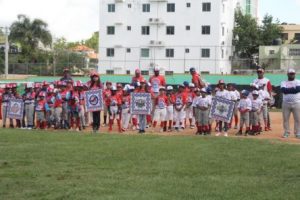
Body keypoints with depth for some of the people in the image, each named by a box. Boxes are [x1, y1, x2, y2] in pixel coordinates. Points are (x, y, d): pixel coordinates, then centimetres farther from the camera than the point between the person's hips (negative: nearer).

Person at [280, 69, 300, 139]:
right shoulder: (284, 82, 9)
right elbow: (283, 90, -11)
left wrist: (288, 89, -9)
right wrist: (293, 89, -11)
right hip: (286, 103, 1)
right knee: (285, 118, 2)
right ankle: (287, 133, 9)